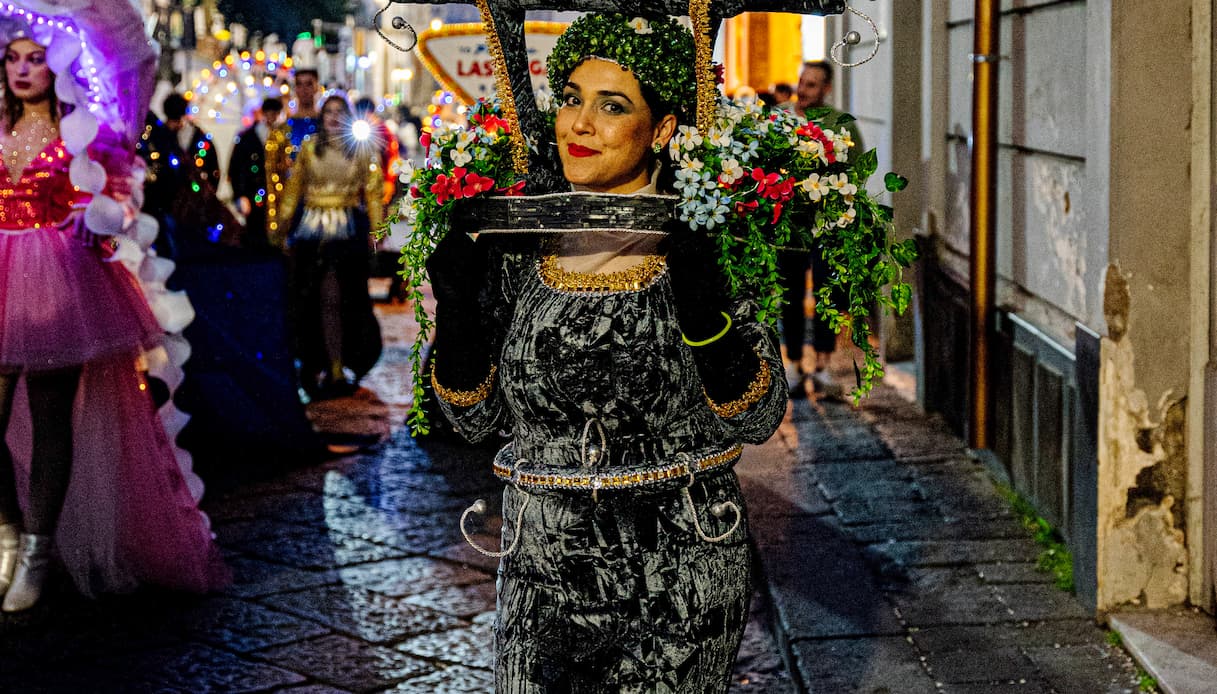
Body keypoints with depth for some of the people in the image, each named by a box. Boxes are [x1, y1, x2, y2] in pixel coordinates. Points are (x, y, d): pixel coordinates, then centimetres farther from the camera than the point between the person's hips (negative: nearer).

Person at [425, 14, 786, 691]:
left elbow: (759, 419, -9)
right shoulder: (519, 240, 1)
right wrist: (457, 308, -10)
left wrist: (707, 316, -24)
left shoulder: (702, 245, -7)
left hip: (679, 567, -2)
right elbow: (477, 416, 5)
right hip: (543, 563, 3)